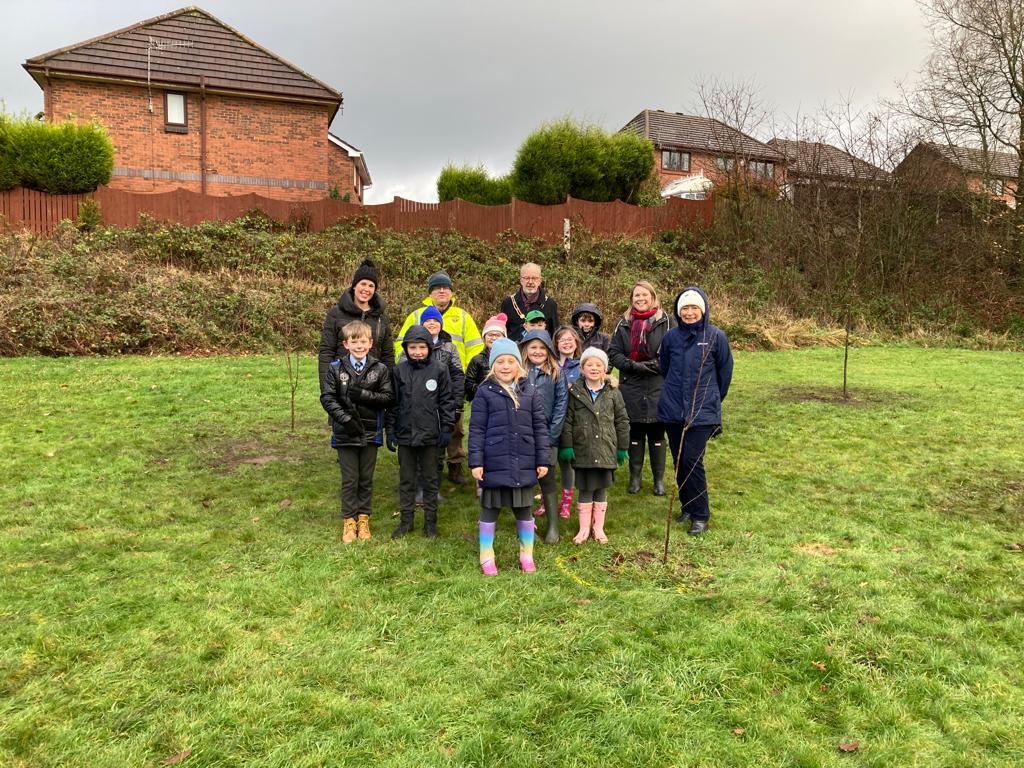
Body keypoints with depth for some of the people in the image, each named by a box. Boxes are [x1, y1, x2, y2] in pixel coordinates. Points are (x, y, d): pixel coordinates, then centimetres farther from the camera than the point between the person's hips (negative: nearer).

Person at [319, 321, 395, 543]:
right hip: (345, 433, -1)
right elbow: (327, 397, -6)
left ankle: (363, 518, 27)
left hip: (370, 433, 1)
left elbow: (389, 397, -7)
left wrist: (364, 395, -20)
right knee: (349, 480, 8)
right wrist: (344, 418, -17)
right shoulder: (335, 368, -2)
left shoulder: (380, 369, -2)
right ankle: (349, 520, 21)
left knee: (366, 479, 12)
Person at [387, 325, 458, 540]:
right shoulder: (400, 370, 0)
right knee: (406, 480, 13)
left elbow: (447, 400, -2)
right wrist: (390, 430, 4)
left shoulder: (439, 369, -6)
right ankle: (405, 520, 25)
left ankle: (430, 521, 22)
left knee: (430, 480, 11)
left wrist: (446, 428, -5)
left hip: (430, 435, -2)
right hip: (405, 434, 2)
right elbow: (394, 402, 5)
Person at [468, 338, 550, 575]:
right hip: (495, 463, -2)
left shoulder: (530, 392, 4)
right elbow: (476, 429, -3)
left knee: (523, 509, 13)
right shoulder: (485, 392, -3)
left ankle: (527, 555, 29)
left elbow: (540, 428, 6)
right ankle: (486, 557, 24)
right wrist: (476, 461, -7)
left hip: (524, 464, 2)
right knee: (490, 509, 9)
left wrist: (543, 460, 3)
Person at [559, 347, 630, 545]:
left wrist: (622, 447, 6)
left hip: (605, 450, 1)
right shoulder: (575, 392, -1)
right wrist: (566, 446, -5)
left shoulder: (613, 393, 1)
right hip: (582, 450, -1)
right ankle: (584, 528, 20)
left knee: (601, 489, 10)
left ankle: (599, 528, 24)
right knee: (585, 490, 7)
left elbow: (622, 421, 6)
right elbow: (567, 421, -1)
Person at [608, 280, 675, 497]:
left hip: (658, 389, -2)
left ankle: (659, 479, 20)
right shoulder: (624, 323, 7)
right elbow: (613, 352, 4)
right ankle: (635, 476, 23)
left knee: (657, 434, 7)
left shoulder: (666, 322, -2)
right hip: (631, 389, 2)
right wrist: (632, 365, -13)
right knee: (635, 433, 10)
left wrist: (646, 366, -16)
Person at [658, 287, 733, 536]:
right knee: (679, 461, 10)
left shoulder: (716, 336, -4)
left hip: (702, 412, -3)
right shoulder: (671, 337, 4)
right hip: (673, 410, 4)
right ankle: (687, 506, 28)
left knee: (692, 461, -9)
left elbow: (725, 372, 6)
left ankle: (700, 515, 5)